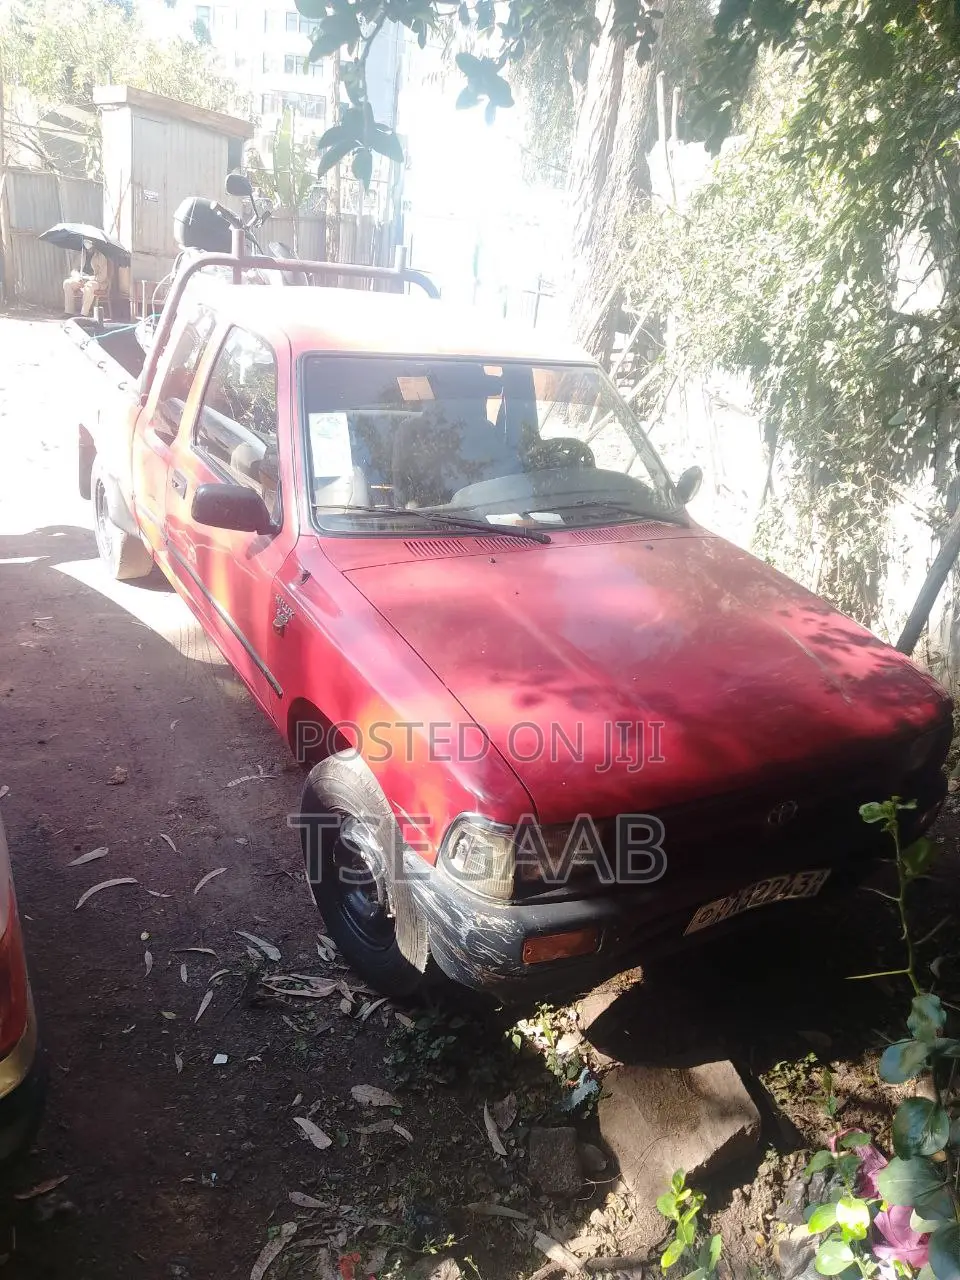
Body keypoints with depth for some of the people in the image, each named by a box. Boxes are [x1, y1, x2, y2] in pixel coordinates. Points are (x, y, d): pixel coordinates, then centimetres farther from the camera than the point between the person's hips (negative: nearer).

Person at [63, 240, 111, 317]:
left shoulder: (101, 257, -12)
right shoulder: (82, 255, 7)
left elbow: (102, 277, -17)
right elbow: (73, 270, 13)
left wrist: (87, 278, -19)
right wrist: (77, 276, -10)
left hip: (98, 282, -7)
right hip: (83, 280, 7)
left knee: (88, 286, -40)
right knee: (67, 283, -16)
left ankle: (84, 314, -36)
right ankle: (69, 312, -15)